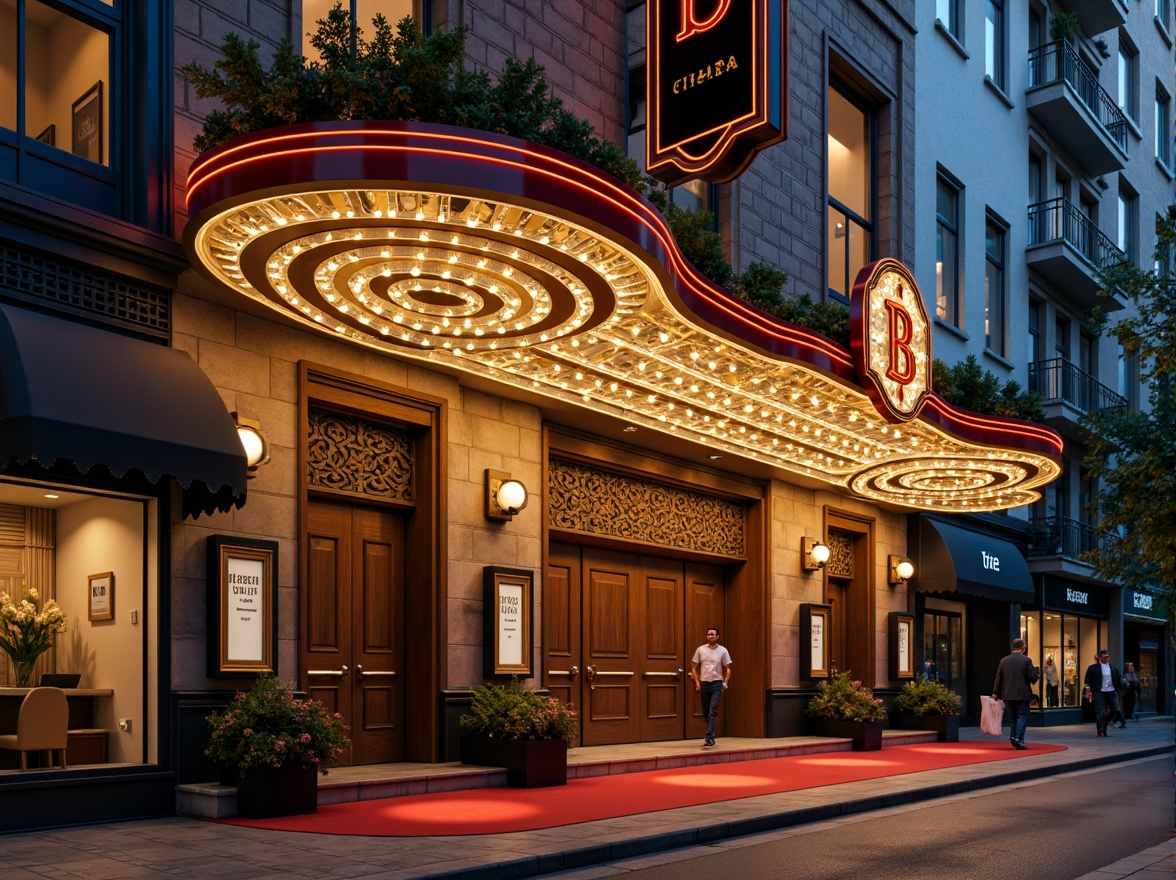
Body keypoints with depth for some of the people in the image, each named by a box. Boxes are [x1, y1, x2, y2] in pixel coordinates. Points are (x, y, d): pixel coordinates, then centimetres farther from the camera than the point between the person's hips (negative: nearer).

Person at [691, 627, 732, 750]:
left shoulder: (722, 650, 0)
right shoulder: (700, 650, 4)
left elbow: (728, 668, 5)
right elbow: (694, 667, 8)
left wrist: (725, 682, -9)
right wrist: (697, 682, -2)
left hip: (717, 684, -2)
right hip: (704, 683, 3)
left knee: (713, 711, -13)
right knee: (705, 712, 9)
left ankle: (709, 739, -17)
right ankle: (711, 737, 27)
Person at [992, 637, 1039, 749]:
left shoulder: (1004, 660, 4)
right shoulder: (1026, 660, -8)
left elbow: (998, 678, 6)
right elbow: (1033, 677, -10)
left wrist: (995, 693, 11)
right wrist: (1037, 676, 14)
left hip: (1007, 695, 4)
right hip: (1022, 694, -4)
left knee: (1012, 717, 14)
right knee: (1022, 716, 1)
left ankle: (1013, 737, 15)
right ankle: (1018, 739, -9)